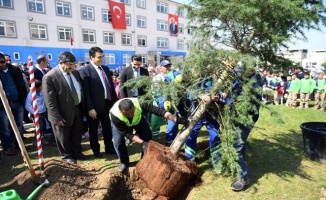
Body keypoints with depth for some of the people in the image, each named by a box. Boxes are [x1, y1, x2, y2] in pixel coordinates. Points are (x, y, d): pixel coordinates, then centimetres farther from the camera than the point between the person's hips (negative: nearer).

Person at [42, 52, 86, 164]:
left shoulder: (75, 73, 2)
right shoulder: (50, 77, -20)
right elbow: (50, 101, -19)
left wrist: (82, 107, 8)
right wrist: (57, 117, -18)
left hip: (77, 109, 6)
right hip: (63, 113, -6)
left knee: (77, 134, 20)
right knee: (63, 137, 14)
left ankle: (77, 152, 41)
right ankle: (66, 155, 36)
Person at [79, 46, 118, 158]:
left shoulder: (106, 69, 9)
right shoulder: (84, 71, -12)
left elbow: (111, 86, 12)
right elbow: (86, 92, -16)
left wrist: (115, 101, 10)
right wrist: (90, 108, -19)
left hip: (107, 103, 6)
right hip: (94, 106, -5)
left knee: (108, 128, 16)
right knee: (93, 130, 14)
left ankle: (109, 148, 33)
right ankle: (96, 150, 32)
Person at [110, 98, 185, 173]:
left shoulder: (139, 106, -42)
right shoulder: (115, 116, -42)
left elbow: (159, 111, -43)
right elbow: (126, 133, -35)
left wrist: (176, 119, -50)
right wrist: (142, 143, -44)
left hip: (137, 119, 2)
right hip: (120, 122, -1)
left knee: (147, 137, -10)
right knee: (118, 143, -16)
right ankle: (124, 162, 13)